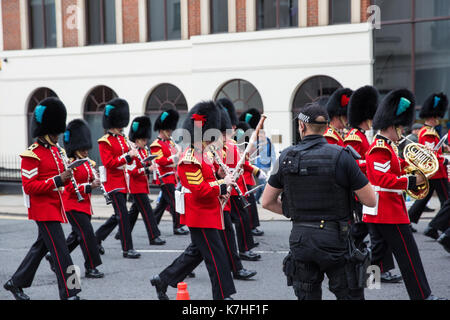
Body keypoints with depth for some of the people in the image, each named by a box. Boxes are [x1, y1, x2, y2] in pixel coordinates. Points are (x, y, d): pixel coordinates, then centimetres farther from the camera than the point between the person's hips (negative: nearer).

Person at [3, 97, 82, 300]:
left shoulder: (55, 150, 12)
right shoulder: (31, 155, -15)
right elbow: (30, 186, -19)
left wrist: (65, 177, -1)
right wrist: (57, 180, -25)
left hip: (55, 207, 9)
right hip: (43, 209, -9)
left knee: (41, 247, 18)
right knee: (61, 252, -11)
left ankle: (16, 283, 31)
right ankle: (69, 295, -10)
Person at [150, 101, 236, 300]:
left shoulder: (201, 154, 13)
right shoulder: (190, 159, -20)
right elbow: (199, 190, -25)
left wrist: (220, 188, 7)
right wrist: (222, 184, -18)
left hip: (206, 214, 11)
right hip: (200, 216, -11)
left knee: (196, 252, 18)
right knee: (216, 256, -5)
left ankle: (162, 280, 25)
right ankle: (223, 296, 1)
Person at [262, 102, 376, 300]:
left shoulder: (286, 158, 1)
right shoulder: (341, 157, -9)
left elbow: (267, 202, 9)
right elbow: (370, 201, -6)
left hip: (300, 239, 3)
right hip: (334, 238, -3)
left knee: (307, 296, 11)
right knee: (348, 294, 8)